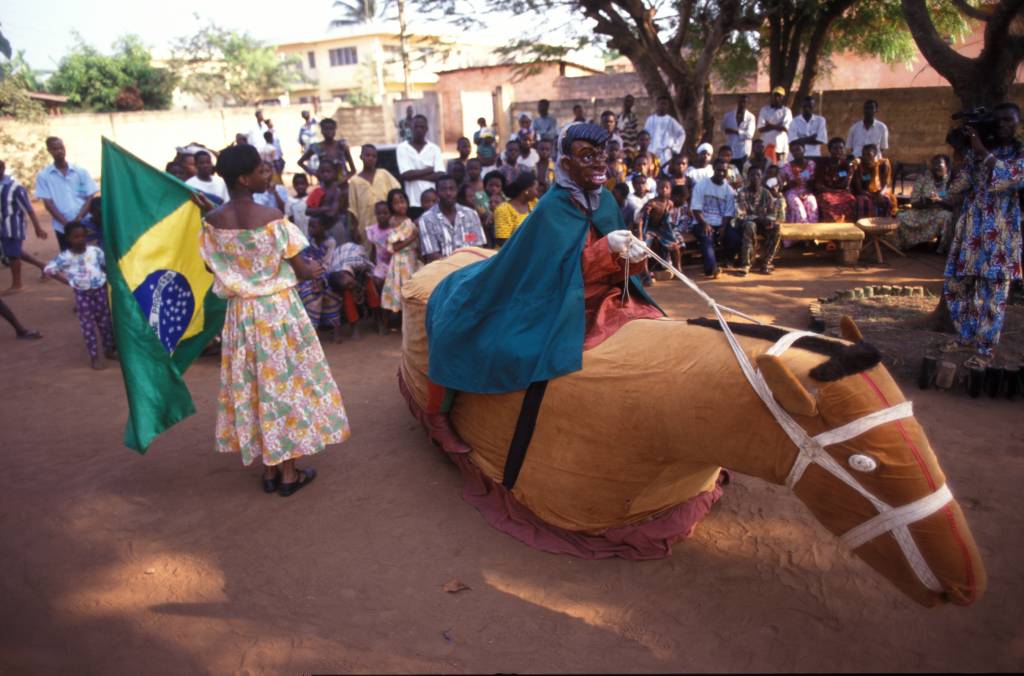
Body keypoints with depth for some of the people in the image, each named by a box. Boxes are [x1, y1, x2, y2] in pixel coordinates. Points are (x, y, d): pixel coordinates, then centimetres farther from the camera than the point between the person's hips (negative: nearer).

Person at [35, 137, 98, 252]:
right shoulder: (43, 176, 4)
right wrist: (66, 223, -13)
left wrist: (78, 219, -12)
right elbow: (48, 203, -1)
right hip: (62, 228, 0)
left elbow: (90, 198, 2)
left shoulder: (81, 171, 6)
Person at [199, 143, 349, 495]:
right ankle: (289, 472, 16)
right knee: (285, 382, 8)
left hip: (240, 313, 4)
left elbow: (216, 269, 5)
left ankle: (269, 468, 23)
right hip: (278, 309, -4)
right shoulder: (272, 217, -17)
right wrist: (314, 269, 9)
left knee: (252, 386, 14)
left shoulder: (213, 221, -4)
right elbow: (300, 270, -13)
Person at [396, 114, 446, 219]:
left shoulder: (434, 148, 6)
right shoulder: (402, 148, 1)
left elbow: (441, 175, -6)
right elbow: (406, 175, -11)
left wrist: (416, 175, -11)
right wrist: (429, 169, -3)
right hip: (413, 202, -2)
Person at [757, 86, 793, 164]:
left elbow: (785, 128, -6)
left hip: (781, 146, -1)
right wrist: (777, 126, -7)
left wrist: (770, 125, -5)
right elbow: (760, 129, 0)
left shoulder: (786, 111, 8)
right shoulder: (764, 110, 11)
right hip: (766, 145, 1)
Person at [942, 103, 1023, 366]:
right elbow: (957, 187, 2)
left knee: (992, 291, -4)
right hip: (970, 227, 4)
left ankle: (986, 349, 4)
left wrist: (982, 150, -16)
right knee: (956, 284, 8)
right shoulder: (976, 150, 11)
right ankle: (967, 336, 26)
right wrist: (968, 153, -6)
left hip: (1000, 232, -4)